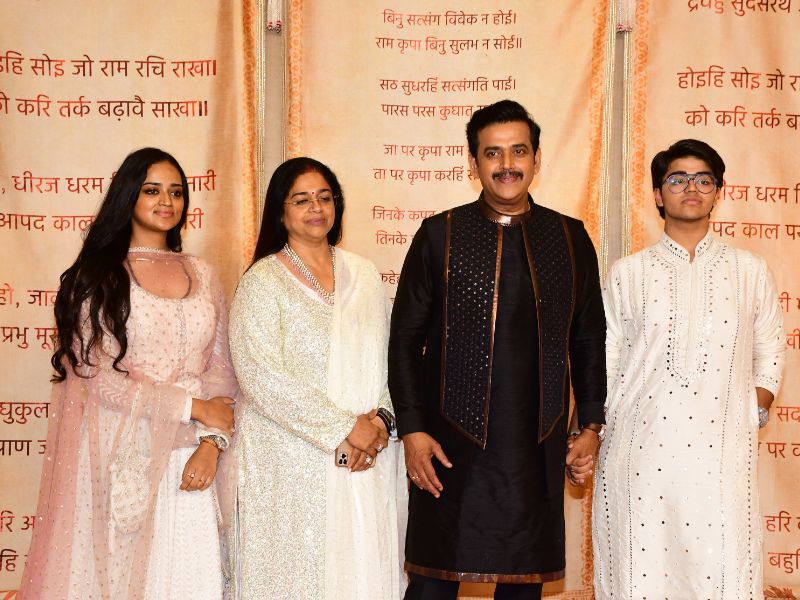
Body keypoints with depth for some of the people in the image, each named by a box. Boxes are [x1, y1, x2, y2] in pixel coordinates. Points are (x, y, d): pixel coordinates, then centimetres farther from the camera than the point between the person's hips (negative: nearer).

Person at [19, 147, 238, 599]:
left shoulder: (202, 275, 12)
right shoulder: (97, 275, -1)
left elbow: (221, 367, 8)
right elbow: (96, 375, -9)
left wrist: (211, 442, -7)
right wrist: (192, 407, -10)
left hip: (187, 457, 3)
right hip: (120, 455, -3)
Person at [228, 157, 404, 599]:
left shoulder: (363, 275, 11)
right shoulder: (262, 281, -5)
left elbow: (387, 359, 12)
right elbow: (261, 376, -14)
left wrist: (381, 419, -7)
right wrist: (342, 429, -15)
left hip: (368, 462, 4)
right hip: (293, 461, -4)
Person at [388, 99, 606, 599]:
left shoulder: (570, 238, 7)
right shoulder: (439, 235, 1)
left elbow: (589, 339, 13)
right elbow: (405, 337, 2)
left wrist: (591, 426, 8)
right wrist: (411, 429, -5)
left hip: (538, 446, 2)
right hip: (452, 445, -2)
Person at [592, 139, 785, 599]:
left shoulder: (751, 272, 12)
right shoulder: (628, 273, 11)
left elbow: (770, 353, 16)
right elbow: (603, 360, 10)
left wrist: (756, 410, 1)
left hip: (721, 452, 0)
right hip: (640, 448, 0)